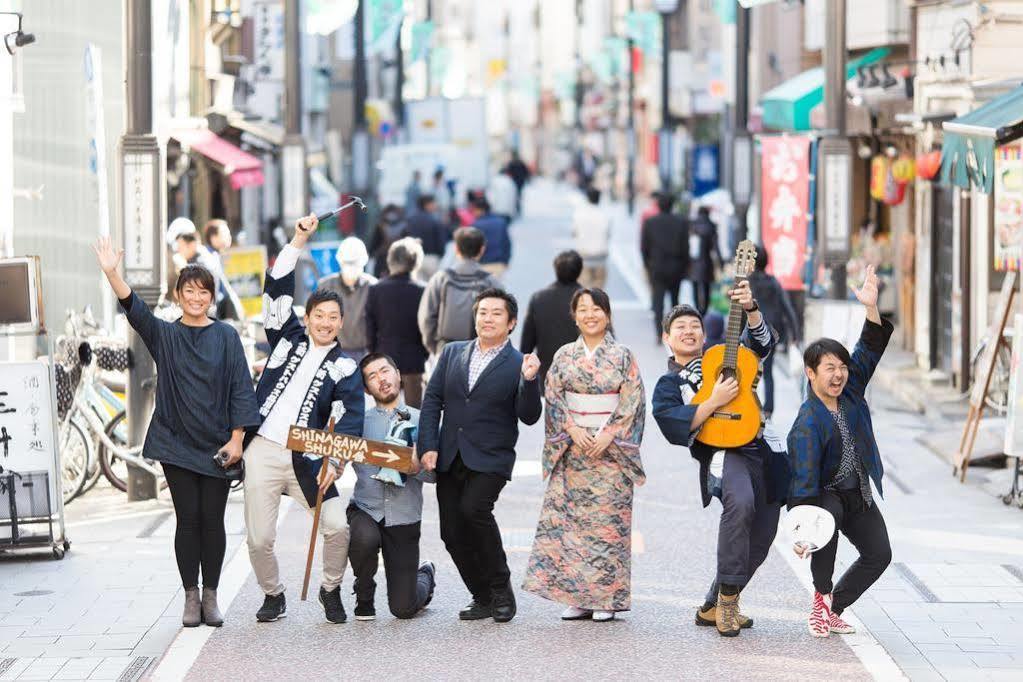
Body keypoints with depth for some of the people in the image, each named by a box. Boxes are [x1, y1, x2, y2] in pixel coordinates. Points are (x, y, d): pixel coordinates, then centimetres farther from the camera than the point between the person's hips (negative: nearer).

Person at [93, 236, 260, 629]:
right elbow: (134, 310, -14)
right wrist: (112, 274, -30)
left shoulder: (226, 337, 3)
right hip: (177, 444, 0)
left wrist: (237, 438, -8)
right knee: (188, 519, 0)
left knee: (212, 520, 2)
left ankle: (211, 596, 12)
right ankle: (191, 597, 9)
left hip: (218, 445, 0)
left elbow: (241, 388, 0)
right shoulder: (164, 336, 4)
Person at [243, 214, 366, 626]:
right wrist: (299, 241, -3)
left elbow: (349, 420, -5)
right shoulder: (288, 338, 11)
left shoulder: (344, 368, 6)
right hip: (262, 452, 1)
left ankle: (331, 591, 14)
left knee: (338, 528, -12)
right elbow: (276, 289, 5)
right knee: (259, 539, 0)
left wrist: (334, 462, -20)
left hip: (305, 461, -1)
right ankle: (273, 595, 26)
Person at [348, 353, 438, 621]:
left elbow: (436, 472, -2)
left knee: (402, 609, -2)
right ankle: (364, 597, -4)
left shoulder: (420, 421, 4)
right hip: (365, 509, 0)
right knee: (364, 538, -37)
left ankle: (425, 576, 36)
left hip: (404, 518, 0)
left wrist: (416, 467, -22)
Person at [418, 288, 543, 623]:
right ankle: (483, 599, 17)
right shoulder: (453, 353, 12)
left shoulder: (518, 365, 0)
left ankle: (501, 589, -8)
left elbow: (529, 416, -7)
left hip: (490, 460, -5)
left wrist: (529, 381, -23)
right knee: (453, 533, 1)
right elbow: (432, 401, 10)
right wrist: (428, 446, 0)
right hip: (449, 458, 5)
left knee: (473, 508, -26)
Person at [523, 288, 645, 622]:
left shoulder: (622, 356, 2)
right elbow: (554, 398, 6)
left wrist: (609, 434, -12)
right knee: (568, 518, -2)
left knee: (608, 518, -4)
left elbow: (633, 401, -2)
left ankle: (606, 598, 0)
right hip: (572, 447, 2)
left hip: (611, 448, -2)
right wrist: (572, 429, -9)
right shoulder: (564, 356, 9)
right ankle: (577, 597, 3)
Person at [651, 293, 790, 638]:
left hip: (763, 452, 6)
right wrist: (714, 402, -16)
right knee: (740, 501, -36)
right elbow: (675, 428, -7)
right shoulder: (669, 384, 11)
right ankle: (728, 597, -27)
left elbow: (762, 342, 9)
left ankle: (713, 607, 21)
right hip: (721, 453, -5)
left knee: (759, 540, 6)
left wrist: (750, 309, -8)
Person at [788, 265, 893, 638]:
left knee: (879, 554, -3)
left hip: (858, 492, 7)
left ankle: (835, 607, 15)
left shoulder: (851, 390, -5)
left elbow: (870, 350, -8)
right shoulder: (808, 423, -25)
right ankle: (821, 597, -17)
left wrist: (871, 307, -23)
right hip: (824, 493, -7)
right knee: (828, 517, -37)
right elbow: (803, 480, -31)